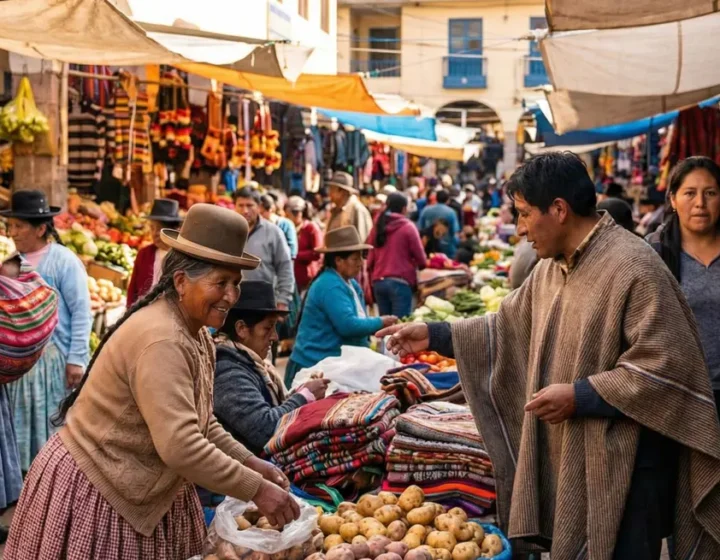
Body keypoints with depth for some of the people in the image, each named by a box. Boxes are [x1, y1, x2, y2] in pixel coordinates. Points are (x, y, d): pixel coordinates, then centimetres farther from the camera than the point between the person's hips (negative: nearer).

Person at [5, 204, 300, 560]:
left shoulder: (194, 333, 4)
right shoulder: (160, 340, -27)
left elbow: (200, 425, 11)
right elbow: (181, 447, -33)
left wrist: (251, 463, 0)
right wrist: (257, 489, -26)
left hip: (142, 493, 9)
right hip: (93, 493, -9)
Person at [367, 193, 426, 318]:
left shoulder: (377, 227, 10)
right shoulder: (408, 226, -4)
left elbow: (370, 257, 14)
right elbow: (420, 258, -4)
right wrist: (419, 265, 17)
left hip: (378, 281, 6)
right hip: (400, 281, -5)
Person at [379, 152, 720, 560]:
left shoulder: (634, 267, -19)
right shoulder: (551, 268, 9)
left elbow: (666, 366, -22)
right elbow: (510, 328, 19)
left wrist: (579, 396, -22)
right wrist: (434, 336, 14)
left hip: (624, 466, -8)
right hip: (566, 457, 8)